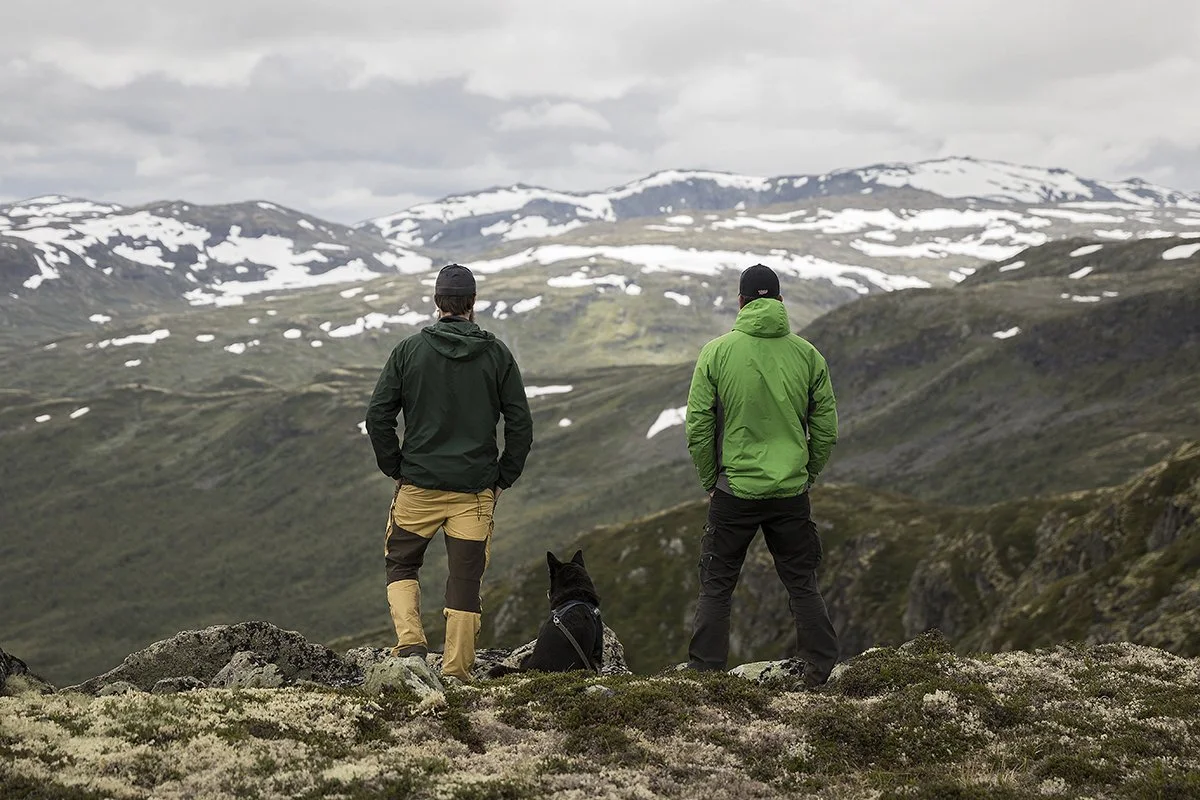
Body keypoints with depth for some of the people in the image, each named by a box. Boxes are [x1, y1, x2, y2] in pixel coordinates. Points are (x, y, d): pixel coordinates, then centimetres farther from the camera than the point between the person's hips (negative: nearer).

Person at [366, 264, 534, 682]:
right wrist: (502, 478, 8)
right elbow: (520, 424, -1)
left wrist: (396, 469, 7)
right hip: (475, 490, 0)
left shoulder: (410, 349, -2)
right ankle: (457, 671, 6)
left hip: (418, 486, 0)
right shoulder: (496, 354, 0)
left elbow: (378, 416, -3)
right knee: (466, 578, 6)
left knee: (401, 565, 17)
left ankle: (410, 640, -3)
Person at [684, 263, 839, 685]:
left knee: (716, 587, 8)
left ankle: (705, 672, 9)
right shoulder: (808, 355, 0)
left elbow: (698, 429, -4)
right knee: (803, 585, 13)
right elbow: (827, 431, 4)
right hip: (792, 493, 2)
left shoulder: (716, 352, -5)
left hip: (734, 492, -2)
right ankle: (823, 670, 14)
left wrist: (710, 481, 8)